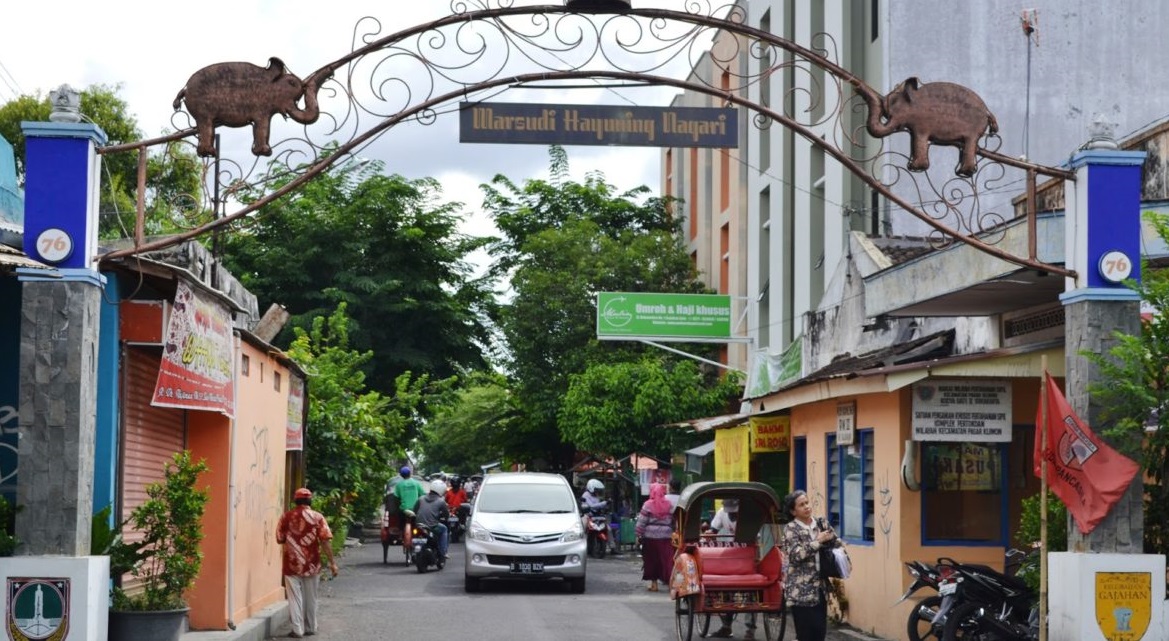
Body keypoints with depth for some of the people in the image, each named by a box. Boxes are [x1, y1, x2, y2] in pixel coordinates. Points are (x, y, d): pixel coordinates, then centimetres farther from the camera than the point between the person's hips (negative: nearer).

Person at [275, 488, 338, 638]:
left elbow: (279, 539, 3)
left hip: (291, 564, -1)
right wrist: (332, 562, -4)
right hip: (311, 564, 1)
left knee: (295, 597, 2)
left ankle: (297, 630, -3)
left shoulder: (286, 517, -1)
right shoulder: (317, 517, -3)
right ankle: (310, 628, 21)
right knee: (310, 598, 14)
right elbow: (325, 541, -8)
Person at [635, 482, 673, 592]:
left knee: (652, 560, 7)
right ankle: (669, 581, -1)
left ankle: (654, 583, 9)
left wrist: (638, 534, 0)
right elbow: (674, 520, 6)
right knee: (666, 559, 4)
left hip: (650, 536, -2)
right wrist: (674, 533, 13)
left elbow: (641, 521, -6)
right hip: (665, 536, 2)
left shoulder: (648, 505, -6)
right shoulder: (669, 504, 3)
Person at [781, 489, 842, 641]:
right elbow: (796, 555, -19)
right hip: (801, 591, -6)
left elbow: (838, 545, 13)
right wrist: (818, 541, -17)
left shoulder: (821, 524, 9)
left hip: (820, 588, 6)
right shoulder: (791, 529, -7)